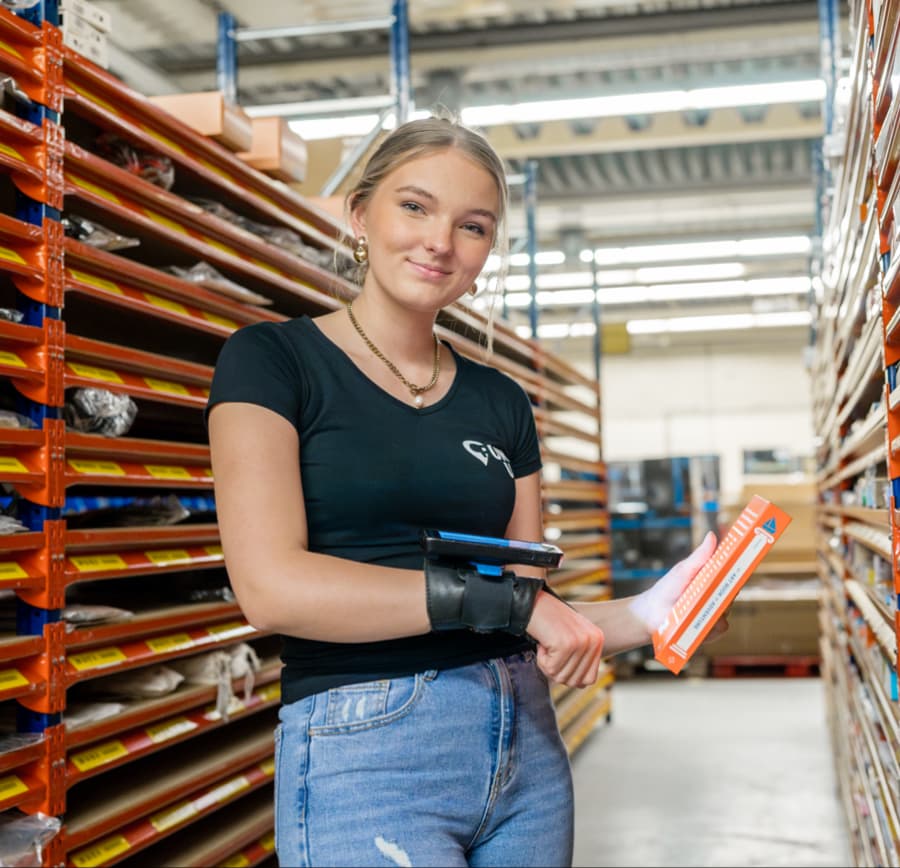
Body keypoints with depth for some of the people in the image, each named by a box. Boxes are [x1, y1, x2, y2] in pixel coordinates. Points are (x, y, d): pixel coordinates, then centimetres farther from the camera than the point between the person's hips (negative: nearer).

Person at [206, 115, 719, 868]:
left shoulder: (500, 402, 11)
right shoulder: (272, 360, -3)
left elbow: (531, 619, 10)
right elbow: (270, 586, -16)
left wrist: (639, 615, -9)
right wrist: (501, 598, -16)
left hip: (523, 743, 5)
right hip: (366, 746, -5)